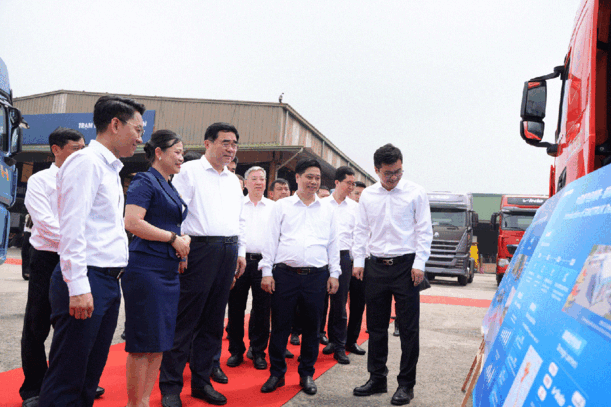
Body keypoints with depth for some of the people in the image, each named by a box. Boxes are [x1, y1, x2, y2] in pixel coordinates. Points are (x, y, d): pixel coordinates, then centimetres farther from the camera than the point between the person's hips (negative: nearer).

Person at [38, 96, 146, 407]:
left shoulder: (110, 169, 19)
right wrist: (78, 286, -22)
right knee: (65, 380, -1)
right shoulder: (86, 162, -10)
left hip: (109, 282, 9)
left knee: (90, 375, 15)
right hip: (86, 281, -9)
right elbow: (72, 228, -18)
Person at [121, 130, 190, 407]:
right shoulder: (145, 181, -7)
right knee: (143, 343, -2)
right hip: (146, 270, -9)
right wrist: (173, 238, -14)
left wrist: (184, 240, 8)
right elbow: (132, 222, -20)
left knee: (160, 342, 13)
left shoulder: (170, 188, 18)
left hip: (169, 272, 9)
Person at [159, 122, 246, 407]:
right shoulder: (190, 171, 1)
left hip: (228, 252, 6)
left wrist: (241, 252, 17)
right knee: (185, 321, -3)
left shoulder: (233, 181, 20)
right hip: (199, 248, -6)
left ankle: (201, 382, 21)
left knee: (213, 322, 10)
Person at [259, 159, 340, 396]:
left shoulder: (327, 210, 13)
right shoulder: (282, 206, 7)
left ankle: (307, 374, 23)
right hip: (285, 274, -1)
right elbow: (271, 240, 5)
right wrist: (266, 271, -1)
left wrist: (334, 274, 9)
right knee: (280, 325, 4)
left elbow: (333, 244, 14)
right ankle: (277, 373, 19)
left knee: (312, 327, 8)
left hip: (316, 276, 2)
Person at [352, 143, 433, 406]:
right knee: (376, 326, 10)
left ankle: (406, 384, 15)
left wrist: (419, 264, -8)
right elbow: (361, 230, 12)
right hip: (376, 266, 3)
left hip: (405, 265, -3)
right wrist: (358, 261, 5)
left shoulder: (416, 193, -2)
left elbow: (424, 230, -1)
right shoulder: (367, 196, 8)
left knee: (408, 328, 2)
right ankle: (377, 378, 24)